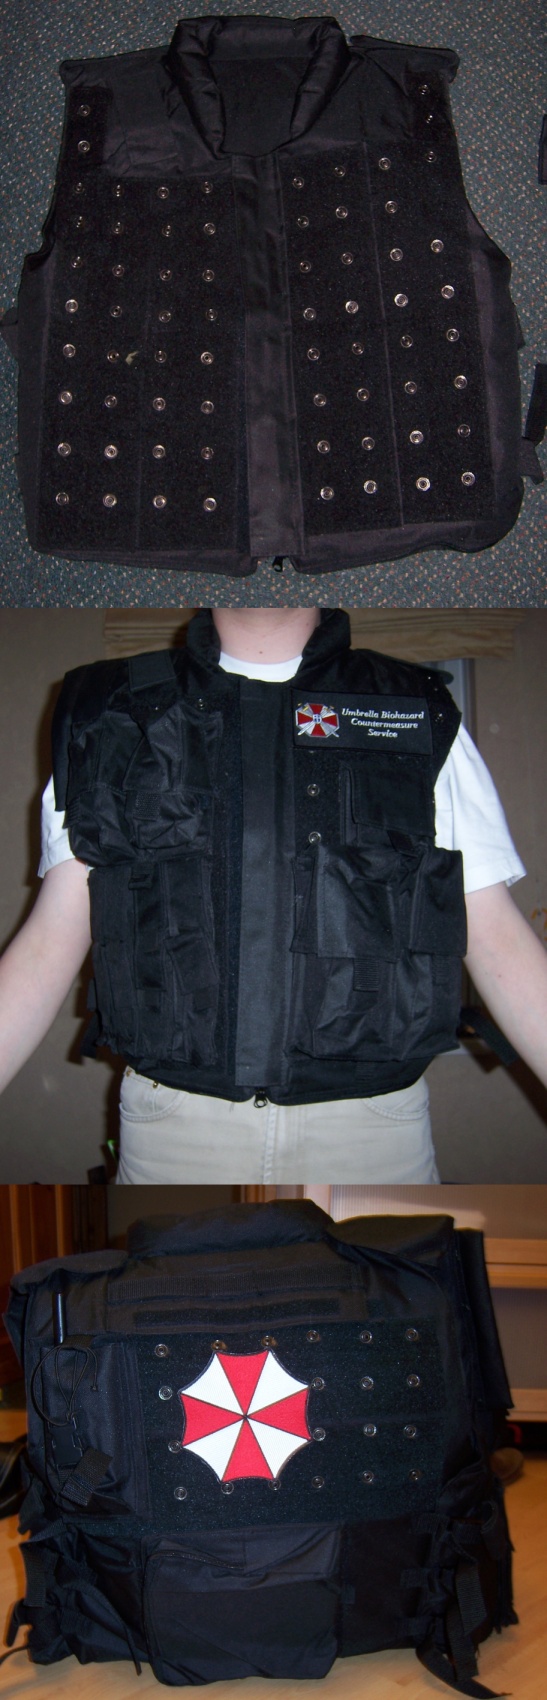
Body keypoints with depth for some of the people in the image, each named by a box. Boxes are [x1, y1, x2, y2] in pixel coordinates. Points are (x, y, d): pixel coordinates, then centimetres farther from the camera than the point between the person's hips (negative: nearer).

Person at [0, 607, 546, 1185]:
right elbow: (53, 938, 3)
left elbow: (496, 938, 1)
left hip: (373, 1120, 0)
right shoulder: (109, 718, 5)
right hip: (172, 1123, 0)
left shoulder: (423, 720, 5)